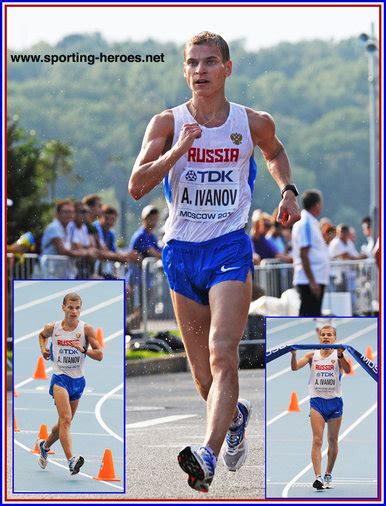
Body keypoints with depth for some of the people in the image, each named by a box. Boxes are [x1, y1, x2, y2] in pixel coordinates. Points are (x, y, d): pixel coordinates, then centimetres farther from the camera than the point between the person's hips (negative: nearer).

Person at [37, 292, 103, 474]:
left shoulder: (86, 329, -5)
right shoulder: (53, 328, -2)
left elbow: (99, 355, -7)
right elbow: (42, 335, 23)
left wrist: (83, 349, -22)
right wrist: (43, 348, 5)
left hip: (78, 380, 2)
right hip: (60, 378, -2)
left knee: (64, 423, 16)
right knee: (65, 419, -22)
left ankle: (45, 445, 45)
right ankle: (71, 460, -34)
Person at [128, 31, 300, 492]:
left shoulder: (253, 123, 2)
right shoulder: (168, 123, -1)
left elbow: (274, 152, 26)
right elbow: (137, 186, -11)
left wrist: (287, 190, 9)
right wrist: (178, 149, -21)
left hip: (230, 248, -2)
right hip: (181, 250, 2)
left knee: (222, 354, -21)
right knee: (201, 367, 11)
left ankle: (209, 454, -33)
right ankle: (234, 416, 43)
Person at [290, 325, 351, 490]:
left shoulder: (338, 355, -2)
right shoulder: (312, 355, 2)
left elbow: (347, 370, -21)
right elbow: (295, 367, -9)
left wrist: (340, 355, -39)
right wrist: (293, 354, -29)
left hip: (335, 401, 0)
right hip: (317, 401, 0)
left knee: (332, 441, 10)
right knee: (317, 440, -12)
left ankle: (328, 475, 27)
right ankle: (318, 477, -20)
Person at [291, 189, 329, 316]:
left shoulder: (311, 222, 17)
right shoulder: (305, 224, -14)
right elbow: (303, 255, -19)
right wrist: (312, 281, -22)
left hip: (316, 279, 10)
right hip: (308, 280, -10)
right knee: (309, 315, -9)